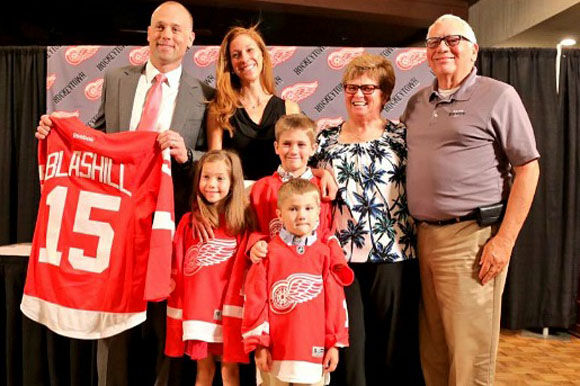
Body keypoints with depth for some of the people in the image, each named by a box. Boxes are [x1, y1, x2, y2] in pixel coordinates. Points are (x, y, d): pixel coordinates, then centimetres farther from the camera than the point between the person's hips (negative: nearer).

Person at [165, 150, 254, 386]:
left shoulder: (242, 221, -2)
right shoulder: (188, 222, 2)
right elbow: (177, 271, 3)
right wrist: (176, 314, 2)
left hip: (229, 307, -1)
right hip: (196, 306, 2)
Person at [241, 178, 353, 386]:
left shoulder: (325, 254, 0)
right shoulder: (269, 252, -5)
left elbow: (334, 301, 2)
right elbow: (255, 300, -4)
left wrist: (334, 343, 2)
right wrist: (259, 344, -4)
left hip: (315, 351, 2)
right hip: (275, 352, -1)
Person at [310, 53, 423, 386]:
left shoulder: (402, 137, 4)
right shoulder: (325, 140, 11)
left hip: (394, 258, -2)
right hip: (340, 258, 2)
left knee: (395, 346, 7)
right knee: (348, 346, 9)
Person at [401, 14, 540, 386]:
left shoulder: (498, 96, -1)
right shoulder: (417, 103, 16)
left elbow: (528, 168, -5)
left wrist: (505, 240, -12)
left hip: (472, 237, -5)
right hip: (423, 236, 6)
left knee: (469, 354, 1)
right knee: (432, 351, 15)